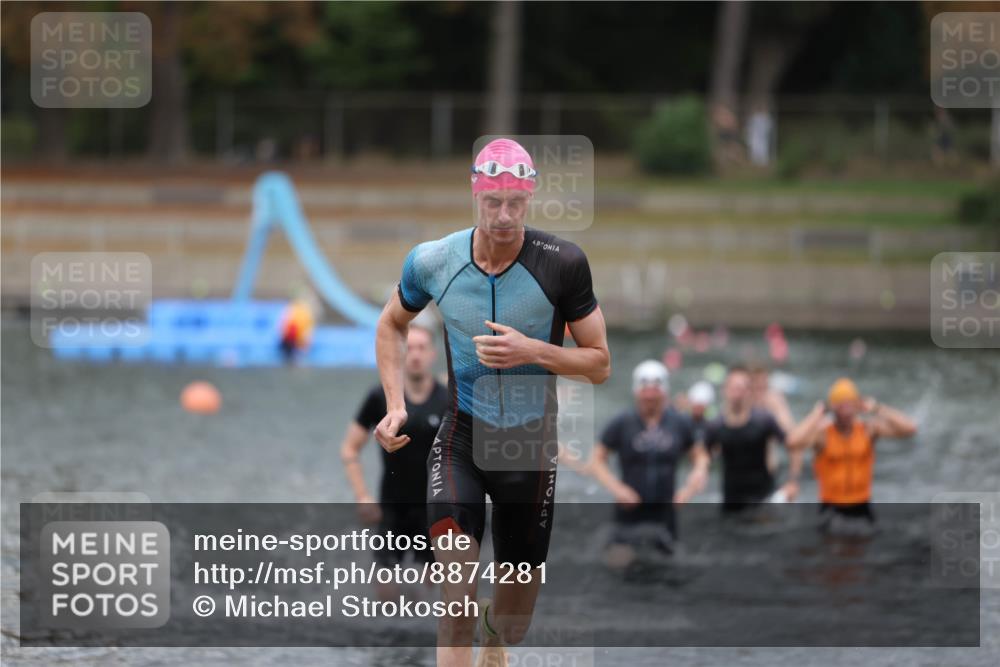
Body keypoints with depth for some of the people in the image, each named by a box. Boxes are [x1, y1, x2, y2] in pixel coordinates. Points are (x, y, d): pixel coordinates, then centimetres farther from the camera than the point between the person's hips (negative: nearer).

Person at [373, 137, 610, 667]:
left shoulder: (562, 265, -14)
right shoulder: (433, 262, -9)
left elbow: (599, 364, -6)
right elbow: (390, 326, 12)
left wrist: (534, 352, -23)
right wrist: (395, 405, -1)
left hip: (531, 447, 1)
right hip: (461, 439, 0)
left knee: (513, 622, 14)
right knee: (457, 595, -21)